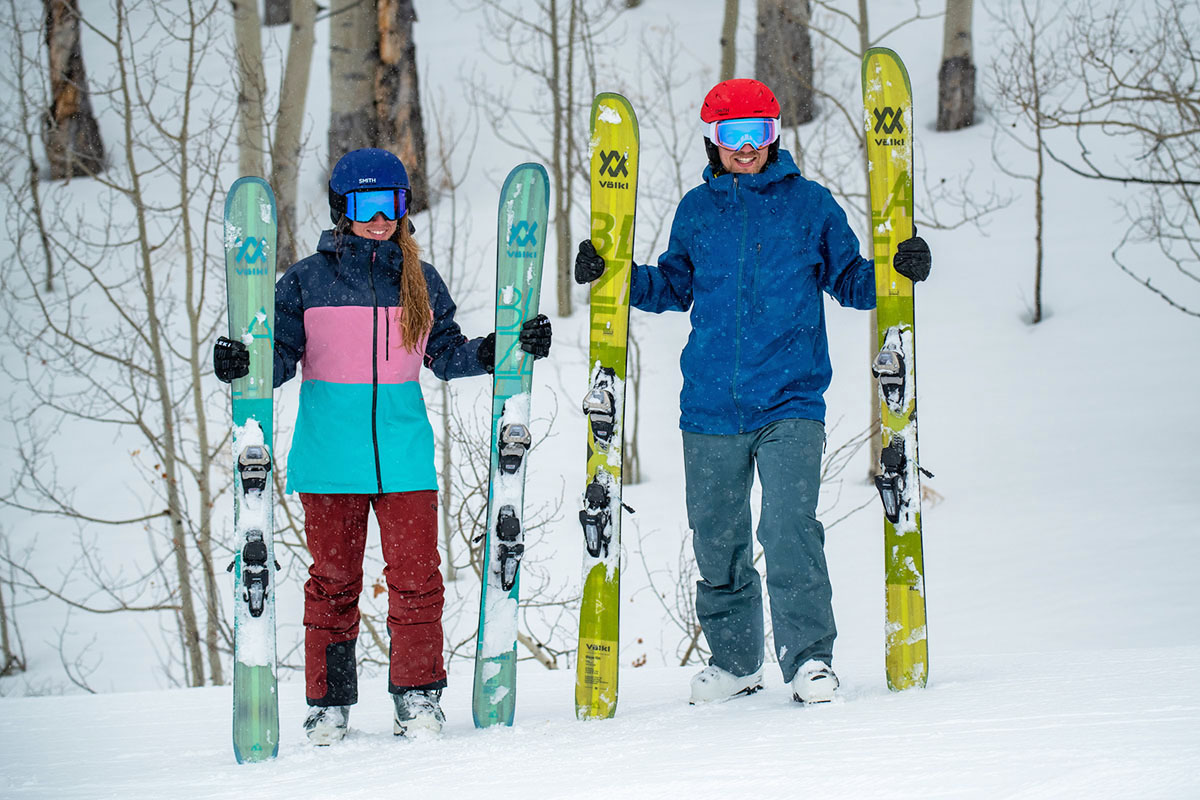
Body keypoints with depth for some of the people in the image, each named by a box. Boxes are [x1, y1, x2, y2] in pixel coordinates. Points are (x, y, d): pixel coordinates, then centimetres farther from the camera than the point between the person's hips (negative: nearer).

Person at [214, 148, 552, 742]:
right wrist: (242, 363, -17)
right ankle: (329, 702, 13)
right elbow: (282, 355, 3)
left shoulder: (420, 281, 10)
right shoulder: (307, 280, 2)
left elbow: (446, 355, 16)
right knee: (334, 577, 4)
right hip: (329, 454, -1)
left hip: (403, 453, 1)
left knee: (415, 574, -2)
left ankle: (418, 694, 9)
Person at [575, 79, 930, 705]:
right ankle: (734, 659, 24)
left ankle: (809, 658, -7)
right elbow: (675, 285, 21)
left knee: (790, 533, -16)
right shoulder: (696, 210, 10)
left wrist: (895, 271, -8)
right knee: (717, 542, 8)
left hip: (790, 402, -3)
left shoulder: (809, 204, 4)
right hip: (710, 408, 3)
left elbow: (848, 278, 10)